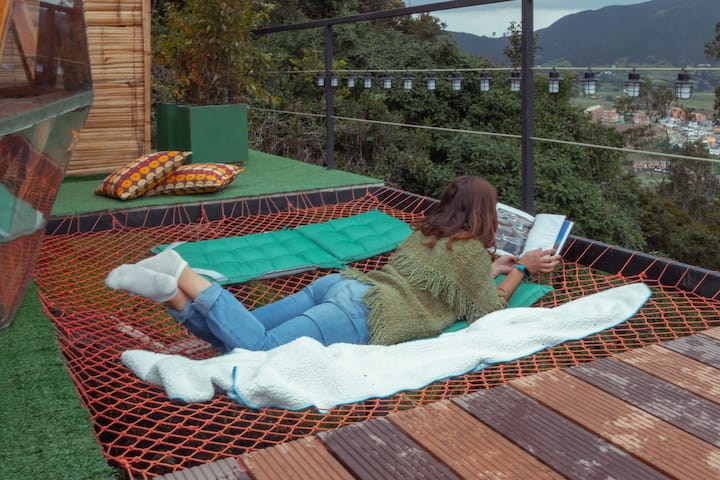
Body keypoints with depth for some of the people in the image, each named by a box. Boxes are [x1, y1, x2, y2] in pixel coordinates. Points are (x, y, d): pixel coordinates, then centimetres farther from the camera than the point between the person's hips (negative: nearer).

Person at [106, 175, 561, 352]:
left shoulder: (428, 231, 29)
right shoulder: (472, 251, 6)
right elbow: (486, 312, 14)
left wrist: (493, 268, 45)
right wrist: (521, 270, 26)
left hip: (342, 283, 8)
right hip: (362, 314, -8)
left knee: (238, 336, 3)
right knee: (256, 347, -20)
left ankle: (174, 291, -15)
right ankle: (182, 279, -27)